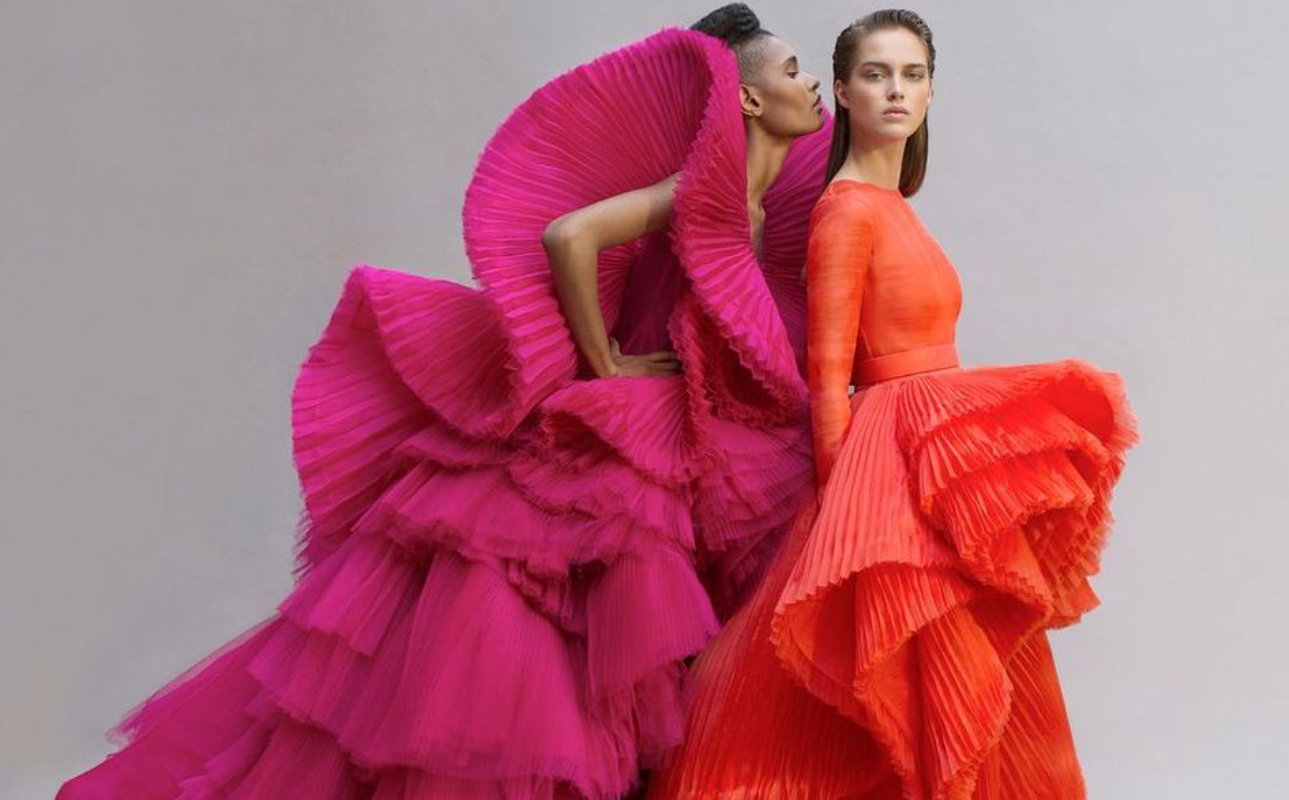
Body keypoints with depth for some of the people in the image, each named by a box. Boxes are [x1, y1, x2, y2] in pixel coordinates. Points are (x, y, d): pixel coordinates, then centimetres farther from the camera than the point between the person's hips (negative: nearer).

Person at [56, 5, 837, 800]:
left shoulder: (765, 212, 10)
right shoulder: (699, 188, -15)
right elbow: (566, 236, -28)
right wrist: (603, 365, -19)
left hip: (683, 459, 8)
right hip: (613, 443, -8)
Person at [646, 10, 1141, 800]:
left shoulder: (892, 205, 14)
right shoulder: (848, 210, -13)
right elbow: (829, 376, -16)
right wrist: (845, 505, -19)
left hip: (941, 453, 9)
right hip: (899, 468, -9)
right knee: (927, 693, -4)